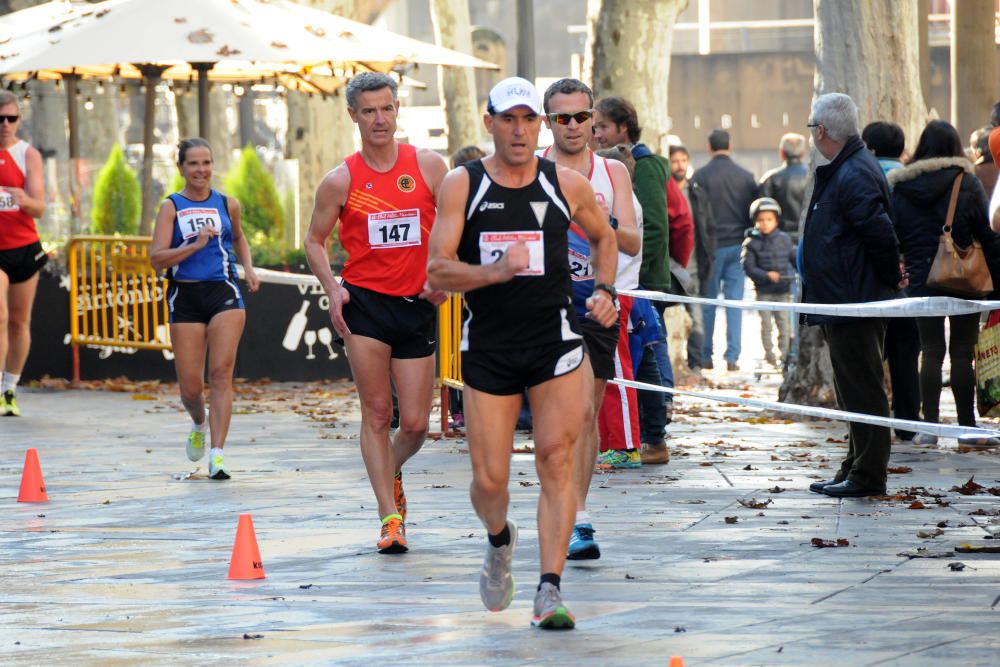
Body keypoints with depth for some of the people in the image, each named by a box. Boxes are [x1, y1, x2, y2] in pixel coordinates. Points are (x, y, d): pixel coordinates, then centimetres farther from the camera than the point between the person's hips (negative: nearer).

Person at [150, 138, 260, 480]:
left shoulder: (227, 204, 9)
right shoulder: (172, 207, 1)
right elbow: (157, 258, -9)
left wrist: (248, 268, 14)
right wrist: (196, 245, -20)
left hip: (223, 293, 1)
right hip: (185, 297, -1)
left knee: (221, 372, -13)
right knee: (190, 385, 2)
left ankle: (217, 454, -15)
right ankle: (200, 424, 38)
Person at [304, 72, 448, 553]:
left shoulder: (428, 166, 0)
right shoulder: (341, 181, -2)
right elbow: (315, 239, 9)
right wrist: (332, 290, -5)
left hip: (417, 304, 1)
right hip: (364, 302, -1)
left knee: (415, 423, 2)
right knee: (377, 413, -6)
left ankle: (392, 472, 35)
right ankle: (390, 518, 0)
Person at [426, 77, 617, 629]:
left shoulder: (567, 185, 3)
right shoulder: (462, 186, -2)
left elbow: (603, 236, 22)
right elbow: (437, 272, -8)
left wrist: (604, 291, 6)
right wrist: (496, 271, -23)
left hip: (555, 340, 0)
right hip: (488, 346, 0)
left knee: (556, 460, -11)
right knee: (489, 479, 0)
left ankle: (549, 591, -10)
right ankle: (499, 541, 36)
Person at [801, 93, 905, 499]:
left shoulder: (853, 176, -19)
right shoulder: (840, 172, 15)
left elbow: (880, 233, -25)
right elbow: (878, 233, 21)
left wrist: (891, 279, -13)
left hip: (855, 303, -11)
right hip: (842, 303, 11)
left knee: (861, 389, -6)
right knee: (853, 389, 16)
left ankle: (868, 476, -4)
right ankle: (857, 468, 23)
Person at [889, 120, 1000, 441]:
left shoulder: (900, 187, 0)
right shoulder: (967, 184, -4)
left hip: (922, 282, 1)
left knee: (931, 353, 6)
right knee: (962, 353, 4)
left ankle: (929, 425, 3)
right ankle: (967, 426, 6)